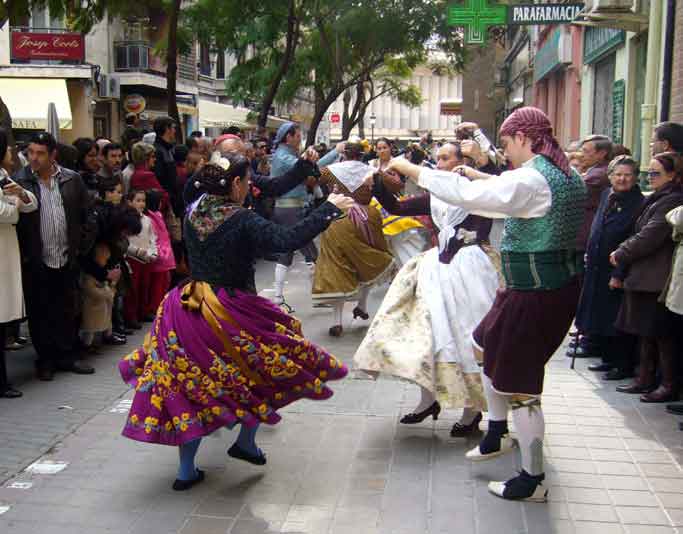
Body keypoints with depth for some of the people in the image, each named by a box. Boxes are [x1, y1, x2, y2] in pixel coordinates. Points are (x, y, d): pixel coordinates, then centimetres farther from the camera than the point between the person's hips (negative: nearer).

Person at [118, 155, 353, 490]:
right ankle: (245, 443, 26)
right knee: (269, 366, 19)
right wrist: (329, 208, -19)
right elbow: (288, 240, -27)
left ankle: (186, 470, 20)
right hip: (231, 314, -6)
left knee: (191, 387, 13)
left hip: (191, 309, 6)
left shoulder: (192, 213, 1)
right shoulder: (242, 221, -18)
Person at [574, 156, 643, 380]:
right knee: (598, 319, 16)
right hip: (597, 269, 8)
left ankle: (625, 367, 13)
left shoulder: (639, 204, -14)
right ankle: (609, 360, 31)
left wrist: (619, 274, -20)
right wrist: (589, 253, 14)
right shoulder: (606, 195, 9)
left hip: (618, 272, -8)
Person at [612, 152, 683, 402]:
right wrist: (623, 252, 7)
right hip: (646, 276, 10)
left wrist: (621, 254, -9)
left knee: (662, 333, -2)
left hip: (658, 279, -10)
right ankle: (646, 378, 24)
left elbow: (650, 237, -19)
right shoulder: (658, 199, 16)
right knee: (646, 332, 15)